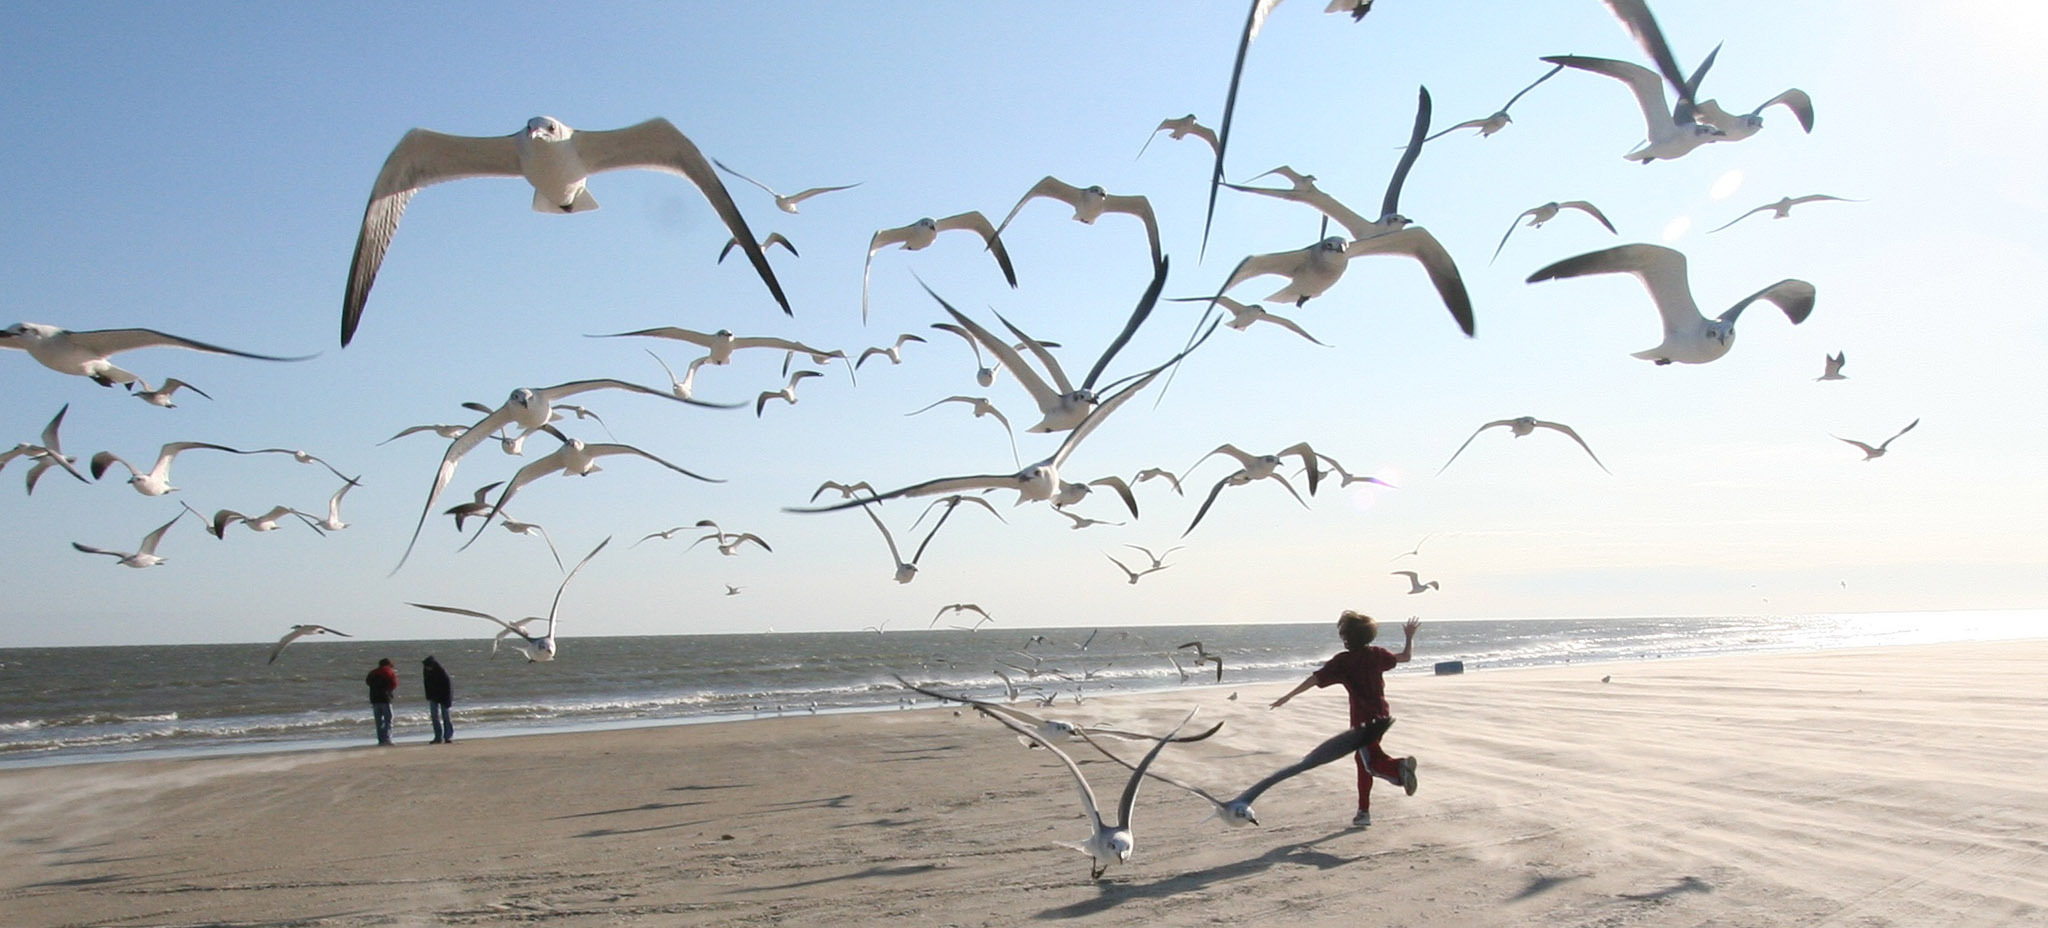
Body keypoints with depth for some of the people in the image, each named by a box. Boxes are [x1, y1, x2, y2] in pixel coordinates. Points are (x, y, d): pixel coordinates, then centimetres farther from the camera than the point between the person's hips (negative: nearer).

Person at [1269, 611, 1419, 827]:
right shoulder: (1377, 655, 4)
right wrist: (1410, 637, 35)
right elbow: (1406, 657, 18)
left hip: (1362, 718, -6)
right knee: (1362, 760, 17)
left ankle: (1400, 766, -39)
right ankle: (1363, 812, 19)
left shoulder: (1343, 661, -11)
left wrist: (1287, 697, -9)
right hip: (1381, 715, 6)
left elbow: (1314, 679, -13)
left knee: (1372, 763, -7)